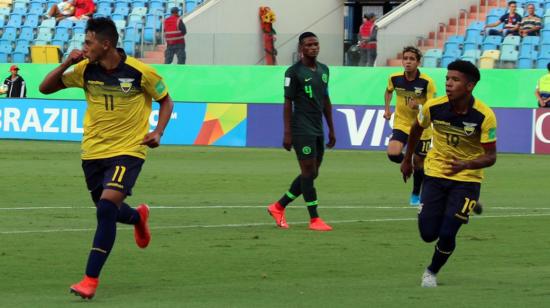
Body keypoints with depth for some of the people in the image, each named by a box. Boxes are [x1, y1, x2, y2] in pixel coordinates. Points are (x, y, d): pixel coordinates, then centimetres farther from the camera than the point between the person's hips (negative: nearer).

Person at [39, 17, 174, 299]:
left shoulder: (139, 72, -12)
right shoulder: (85, 70, -3)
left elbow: (166, 100, 3)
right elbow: (45, 87, 2)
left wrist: (158, 132, -12)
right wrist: (67, 64, -14)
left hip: (128, 150, -5)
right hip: (93, 151, 5)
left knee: (107, 208, -20)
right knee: (106, 210, 17)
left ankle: (91, 279, -16)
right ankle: (138, 217, 55)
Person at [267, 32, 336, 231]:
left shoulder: (323, 70, 14)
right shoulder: (294, 72, -7)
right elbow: (288, 103, -8)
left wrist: (331, 129, 19)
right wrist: (287, 133, -12)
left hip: (318, 130, 8)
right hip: (302, 130, -8)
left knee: (311, 174, 10)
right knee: (309, 172, -7)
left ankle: (278, 207, 22)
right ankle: (314, 219, -3)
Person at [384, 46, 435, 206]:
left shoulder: (427, 82, -19)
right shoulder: (395, 78, -8)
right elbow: (388, 91, 16)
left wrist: (419, 106, -35)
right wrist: (387, 108, 7)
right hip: (401, 124, 2)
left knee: (418, 162, 8)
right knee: (393, 154, -22)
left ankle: (416, 195, 30)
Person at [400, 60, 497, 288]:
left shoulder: (484, 116, -22)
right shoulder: (434, 107, -15)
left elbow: (490, 157, -19)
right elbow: (417, 128, 7)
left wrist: (466, 164, -38)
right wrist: (407, 160, 16)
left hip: (467, 179, -3)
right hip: (435, 173, 3)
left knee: (447, 235, -11)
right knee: (428, 233, 0)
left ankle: (432, 272, 20)